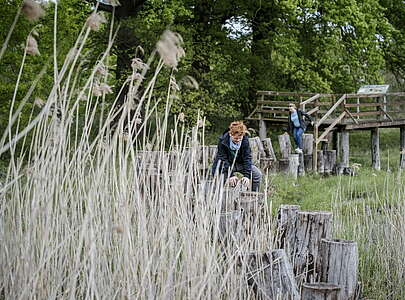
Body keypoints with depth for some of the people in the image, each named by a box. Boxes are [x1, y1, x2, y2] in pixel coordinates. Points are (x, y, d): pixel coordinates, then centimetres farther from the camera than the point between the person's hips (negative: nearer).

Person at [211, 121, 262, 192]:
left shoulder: (245, 140, -19)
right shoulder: (223, 141, -26)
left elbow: (247, 158, -20)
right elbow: (224, 160, -26)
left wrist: (247, 175, -31)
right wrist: (230, 176, -37)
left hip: (240, 162, 3)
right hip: (225, 164, -3)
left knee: (257, 174, -11)